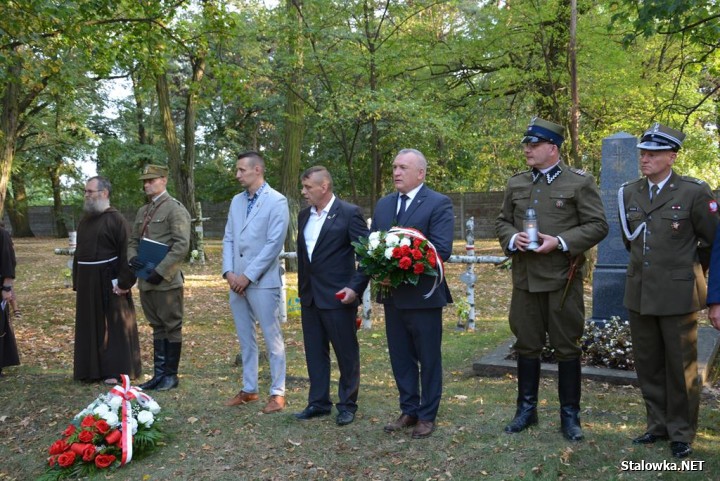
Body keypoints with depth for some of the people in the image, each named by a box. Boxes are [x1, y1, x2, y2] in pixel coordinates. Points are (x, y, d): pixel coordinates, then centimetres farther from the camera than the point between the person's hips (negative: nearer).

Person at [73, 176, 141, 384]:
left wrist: (124, 282, -19)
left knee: (115, 326, 1)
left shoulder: (116, 219, -11)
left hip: (109, 282, -7)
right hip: (87, 283, 7)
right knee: (91, 326, 12)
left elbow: (127, 253, -15)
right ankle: (92, 369, 22)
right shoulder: (85, 221, 12)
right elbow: (78, 252, 17)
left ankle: (117, 370, 8)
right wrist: (76, 283, 12)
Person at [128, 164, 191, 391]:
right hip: (146, 281, 8)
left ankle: (171, 375, 12)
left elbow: (182, 245, -17)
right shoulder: (142, 211, 15)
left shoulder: (175, 209, -9)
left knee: (172, 327, 3)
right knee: (157, 327, 14)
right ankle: (159, 374, 22)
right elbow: (133, 241, 21)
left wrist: (160, 271, -20)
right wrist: (132, 257, -2)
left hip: (167, 281, -8)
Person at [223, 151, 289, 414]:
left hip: (262, 282, -7)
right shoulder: (236, 201, 13)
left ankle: (277, 393, 11)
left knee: (272, 339, 1)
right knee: (245, 339, 14)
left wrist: (248, 276, -15)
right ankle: (249, 389, 26)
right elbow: (228, 239, 12)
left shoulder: (276, 201, -8)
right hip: (237, 282, 7)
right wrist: (228, 272, -3)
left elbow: (274, 244, -15)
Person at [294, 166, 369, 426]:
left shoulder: (349, 213, -10)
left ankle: (347, 405, 18)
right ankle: (318, 402, 24)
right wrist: (302, 287, 17)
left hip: (338, 296, -6)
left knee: (346, 353, 5)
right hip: (309, 296, 7)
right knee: (314, 352, 12)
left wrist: (356, 287, -18)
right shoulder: (304, 215, 11)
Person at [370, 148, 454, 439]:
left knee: (428, 359, 8)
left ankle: (427, 416, 21)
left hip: (423, 295, -6)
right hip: (392, 295, 6)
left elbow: (442, 250, -18)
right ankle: (409, 411, 29)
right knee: (400, 357, 14)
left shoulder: (439, 204, -9)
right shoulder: (383, 205, 10)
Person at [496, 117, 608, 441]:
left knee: (567, 347, 5)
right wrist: (512, 238, -7)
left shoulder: (580, 182, -3)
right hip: (525, 278, 4)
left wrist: (560, 242, -18)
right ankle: (526, 408, 25)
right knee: (526, 345, 11)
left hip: (563, 279, -4)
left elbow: (597, 226, -6)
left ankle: (569, 414, 18)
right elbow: (502, 221, 15)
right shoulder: (515, 183, 10)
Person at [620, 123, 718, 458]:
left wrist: (691, 272, 11)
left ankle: (681, 433, 19)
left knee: (680, 366, 5)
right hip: (640, 292, 5)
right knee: (647, 364, 12)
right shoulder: (629, 193, 5)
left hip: (678, 293, -4)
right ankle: (658, 424, 27)